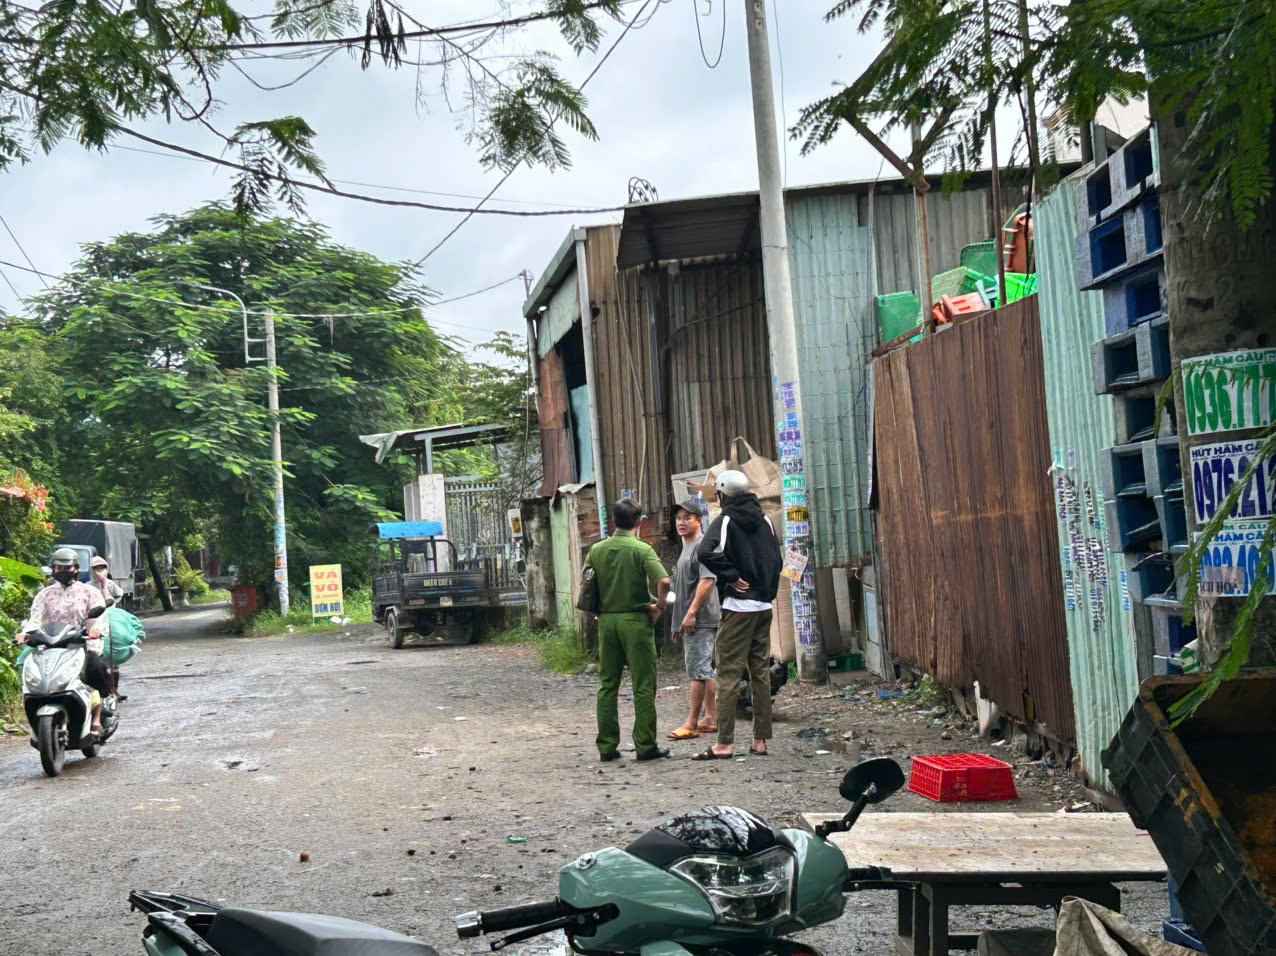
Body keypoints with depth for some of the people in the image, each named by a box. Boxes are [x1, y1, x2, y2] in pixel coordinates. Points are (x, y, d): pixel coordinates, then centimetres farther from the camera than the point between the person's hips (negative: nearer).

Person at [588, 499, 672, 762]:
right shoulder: (641, 549, -9)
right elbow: (663, 581, -22)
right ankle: (645, 745, 3)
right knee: (643, 686, 2)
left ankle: (607, 746, 12)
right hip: (635, 620, -4)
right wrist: (659, 606, -7)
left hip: (606, 620, 5)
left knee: (607, 685, 10)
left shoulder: (597, 550, 5)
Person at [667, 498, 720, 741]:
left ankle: (692, 723, -8)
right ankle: (711, 719, 16)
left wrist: (691, 613, -23)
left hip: (701, 620, -10)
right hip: (689, 620, 10)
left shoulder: (703, 545, -11)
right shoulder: (687, 547, 20)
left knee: (698, 670, -8)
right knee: (705, 670, 12)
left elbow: (707, 581, -22)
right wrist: (679, 622, 22)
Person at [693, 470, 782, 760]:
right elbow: (777, 559, 15)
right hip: (765, 605, 6)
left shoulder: (725, 521, -8)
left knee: (728, 674, -4)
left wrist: (732, 576, -15)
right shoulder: (764, 521, 11)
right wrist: (769, 589, 14)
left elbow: (705, 552, -24)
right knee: (760, 672, 11)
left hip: (738, 606, -6)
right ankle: (761, 740, 12)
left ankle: (725, 743, -6)